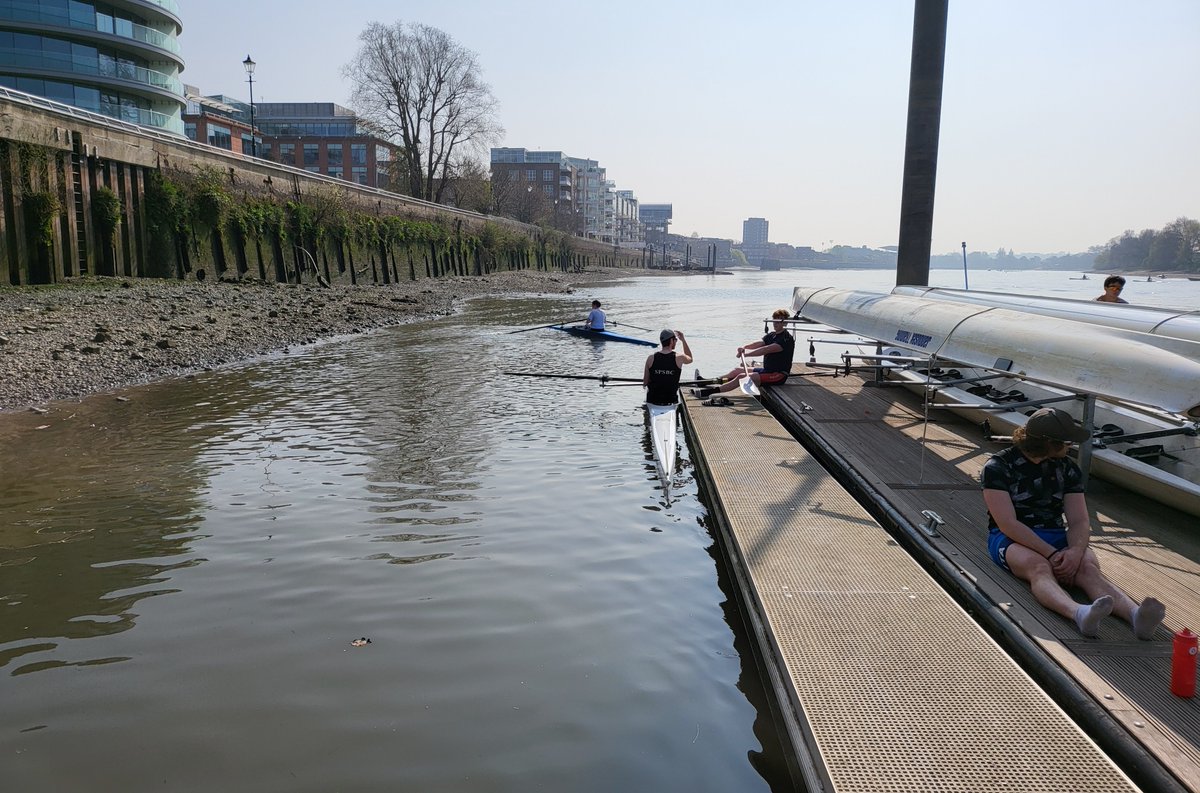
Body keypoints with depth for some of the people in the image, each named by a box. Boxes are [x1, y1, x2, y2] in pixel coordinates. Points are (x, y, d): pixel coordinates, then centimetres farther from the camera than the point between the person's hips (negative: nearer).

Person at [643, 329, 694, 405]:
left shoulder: (651, 358, -6)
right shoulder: (679, 357, -8)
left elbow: (645, 383, -2)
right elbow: (690, 359, 17)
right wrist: (683, 340, 19)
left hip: (652, 400, 1)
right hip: (671, 401, -1)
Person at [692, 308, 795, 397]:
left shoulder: (787, 339, -16)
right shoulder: (772, 335, 16)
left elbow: (767, 350, -27)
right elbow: (759, 343, 4)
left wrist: (746, 354, -31)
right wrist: (744, 347, -16)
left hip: (778, 375, -10)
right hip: (767, 370, 10)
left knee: (742, 377, -22)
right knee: (737, 370, 11)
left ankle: (709, 392, -28)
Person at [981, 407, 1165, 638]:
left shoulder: (1068, 469, 9)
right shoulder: (998, 467, -8)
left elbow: (1079, 521, 1)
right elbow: (1007, 524, -16)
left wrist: (1076, 550, -22)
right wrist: (1052, 554, -25)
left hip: (1056, 536, 5)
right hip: (1012, 540, -4)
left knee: (1088, 567, -29)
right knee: (1040, 567, -38)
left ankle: (1136, 615, -54)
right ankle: (1080, 615, -65)